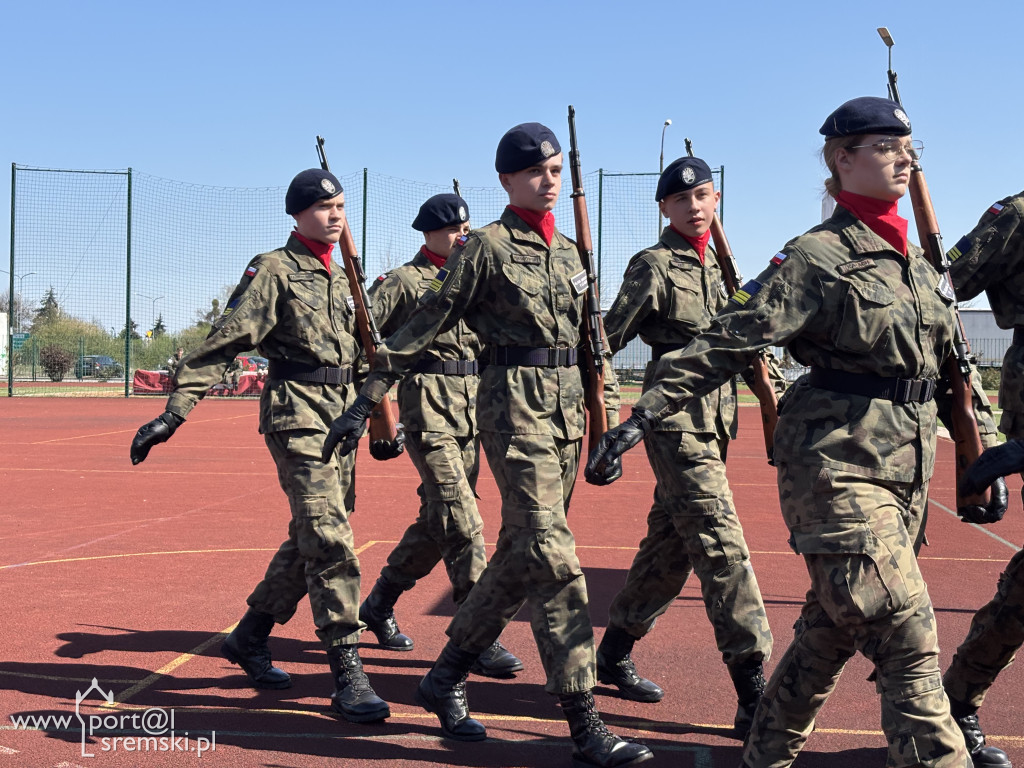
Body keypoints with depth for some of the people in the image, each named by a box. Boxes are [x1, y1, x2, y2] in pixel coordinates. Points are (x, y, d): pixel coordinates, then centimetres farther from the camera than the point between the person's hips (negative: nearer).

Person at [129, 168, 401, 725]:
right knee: (330, 541, -14)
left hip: (342, 415, 8)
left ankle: (249, 637, 30)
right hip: (296, 415, -8)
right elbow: (223, 342, -12)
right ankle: (347, 675, -10)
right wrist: (175, 410, -19)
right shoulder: (274, 271, -5)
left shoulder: (340, 278, 18)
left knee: (310, 539, 13)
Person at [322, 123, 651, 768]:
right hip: (516, 406, -7)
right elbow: (422, 327, -4)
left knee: (521, 555, 11)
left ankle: (447, 678, 27)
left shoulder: (569, 251, 16)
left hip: (568, 408, 7)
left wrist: (611, 416, 14)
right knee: (553, 555, -14)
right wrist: (365, 404, -6)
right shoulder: (485, 248, -4)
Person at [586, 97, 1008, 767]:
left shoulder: (917, 261, 14)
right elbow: (726, 343, -14)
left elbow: (951, 361, 21)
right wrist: (642, 416, -20)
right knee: (908, 641, -12)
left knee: (833, 630, 14)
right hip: (839, 466, -8)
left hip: (906, 469, 8)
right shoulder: (818, 257, -9)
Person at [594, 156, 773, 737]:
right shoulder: (654, 265, -6)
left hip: (713, 418, 8)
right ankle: (755, 698, -11)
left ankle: (614, 654, 28)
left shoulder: (713, 265, 17)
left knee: (671, 544, 13)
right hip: (676, 414, -8)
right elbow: (608, 337, -9)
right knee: (722, 545, -12)